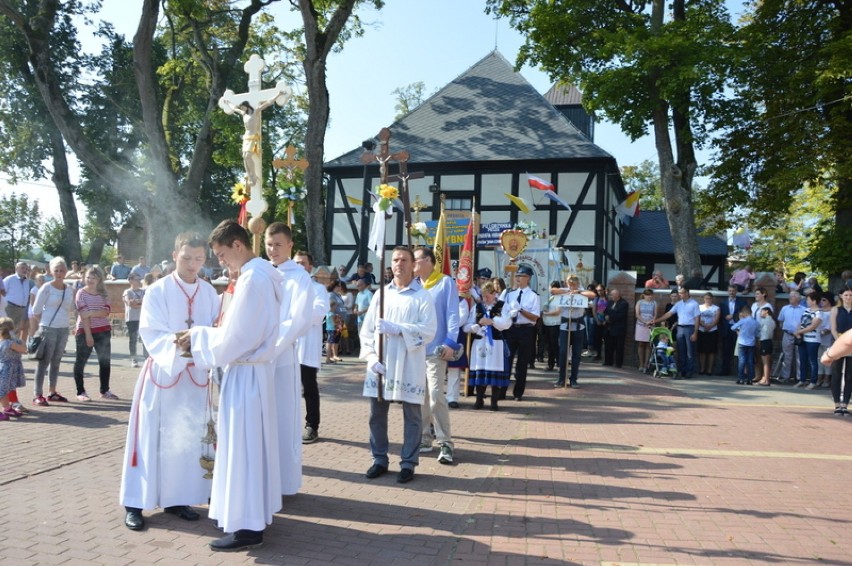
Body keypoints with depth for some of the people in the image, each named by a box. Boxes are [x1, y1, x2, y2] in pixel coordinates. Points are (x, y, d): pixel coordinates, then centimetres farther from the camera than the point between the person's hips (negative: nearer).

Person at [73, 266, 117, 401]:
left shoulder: (103, 294, 8)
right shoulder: (81, 293, -4)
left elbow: (106, 312, -5)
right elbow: (83, 314, -12)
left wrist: (92, 313, -23)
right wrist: (88, 334, -18)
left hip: (103, 331, 5)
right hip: (85, 331, -5)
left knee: (105, 360, 8)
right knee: (81, 361, 0)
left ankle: (105, 390, 19)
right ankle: (80, 392, 8)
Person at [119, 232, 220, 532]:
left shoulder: (209, 293, 2)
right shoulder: (157, 291, -8)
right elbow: (151, 334, -13)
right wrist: (177, 345, -29)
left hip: (196, 374, 3)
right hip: (162, 371, -3)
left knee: (188, 437, 9)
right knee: (151, 437, 2)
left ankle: (177, 498, 22)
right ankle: (135, 503, 12)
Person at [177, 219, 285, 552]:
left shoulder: (252, 278, -20)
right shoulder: (264, 274, 10)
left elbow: (234, 339, -21)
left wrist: (198, 337, -8)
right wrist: (206, 334, 10)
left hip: (245, 374, -10)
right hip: (254, 369, 10)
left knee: (242, 447, -2)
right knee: (253, 444, 17)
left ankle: (247, 526, 7)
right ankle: (254, 512, 28)